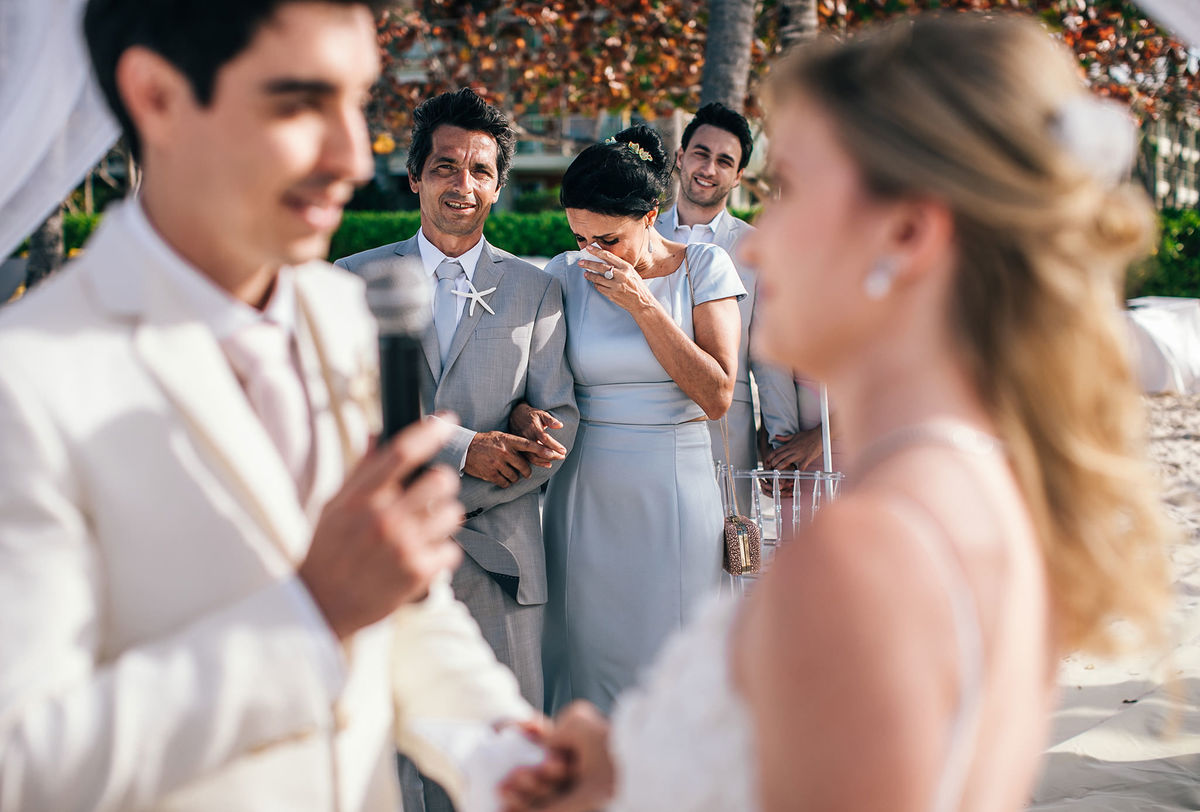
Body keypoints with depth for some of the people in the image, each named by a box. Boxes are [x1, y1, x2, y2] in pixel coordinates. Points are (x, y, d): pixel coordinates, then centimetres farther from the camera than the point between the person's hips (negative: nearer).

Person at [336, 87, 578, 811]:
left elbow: (561, 419, 2)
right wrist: (461, 448, -14)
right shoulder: (356, 280, 7)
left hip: (498, 550, 0)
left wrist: (446, 500, -9)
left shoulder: (535, 289, 9)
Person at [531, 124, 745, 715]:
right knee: (586, 653, 5)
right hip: (587, 493, 1)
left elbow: (717, 395, -10)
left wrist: (643, 305, -14)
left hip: (675, 490, -1)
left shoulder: (704, 268, -2)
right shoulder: (567, 275, 3)